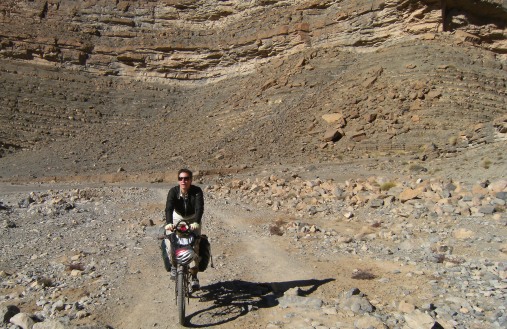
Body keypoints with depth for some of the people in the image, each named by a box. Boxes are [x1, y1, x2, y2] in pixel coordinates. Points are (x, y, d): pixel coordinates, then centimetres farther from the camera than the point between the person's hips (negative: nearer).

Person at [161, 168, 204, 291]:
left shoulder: (197, 191, -20)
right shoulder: (173, 191, -18)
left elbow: (199, 208, -32)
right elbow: (169, 208, -31)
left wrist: (196, 222, -50)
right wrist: (169, 223, -49)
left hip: (193, 219, -1)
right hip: (177, 218, 1)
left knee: (195, 244, -16)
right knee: (168, 241, -19)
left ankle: (194, 276, -3)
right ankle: (173, 265, 8)